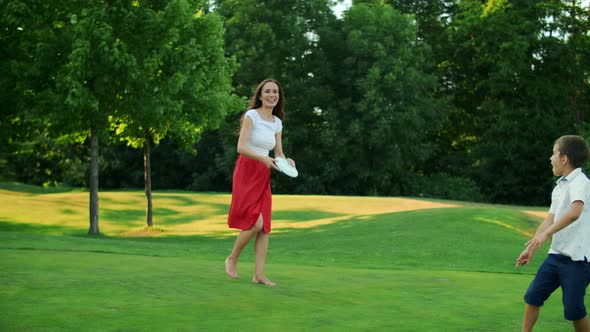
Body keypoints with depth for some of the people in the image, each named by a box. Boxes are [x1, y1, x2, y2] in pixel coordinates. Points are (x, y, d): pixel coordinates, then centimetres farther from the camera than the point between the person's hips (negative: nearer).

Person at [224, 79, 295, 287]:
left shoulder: (277, 123, 12)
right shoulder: (251, 116, -7)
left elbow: (279, 153, 14)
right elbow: (241, 147, -15)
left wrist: (286, 161, -9)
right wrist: (264, 158, -29)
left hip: (264, 176, 6)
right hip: (246, 172, -6)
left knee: (264, 226, 0)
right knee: (255, 222, -16)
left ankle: (259, 274, 3)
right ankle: (232, 258, 7)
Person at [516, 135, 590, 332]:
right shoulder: (559, 187, 14)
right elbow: (550, 220, 17)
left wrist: (546, 234, -36)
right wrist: (531, 248, 14)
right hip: (556, 255, 8)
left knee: (573, 310, -1)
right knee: (532, 297, 5)